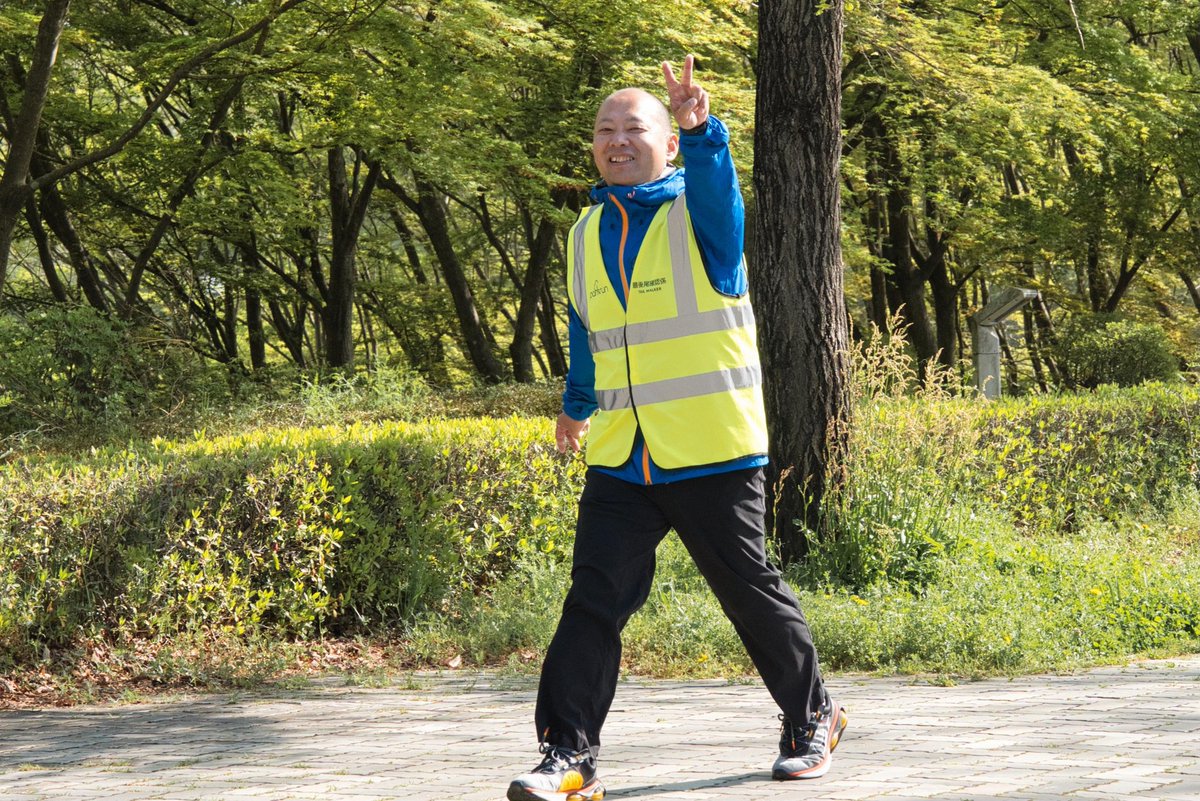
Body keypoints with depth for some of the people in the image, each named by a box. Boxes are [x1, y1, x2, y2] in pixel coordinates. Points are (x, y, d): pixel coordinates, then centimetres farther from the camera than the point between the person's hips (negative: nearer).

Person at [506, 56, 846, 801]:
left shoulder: (698, 212, -4)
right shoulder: (588, 232, 12)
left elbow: (715, 182, -31)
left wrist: (700, 132, -51)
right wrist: (577, 404, 40)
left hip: (712, 456, -4)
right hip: (621, 460, 4)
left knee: (752, 593, 8)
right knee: (594, 601, -6)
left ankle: (812, 719, 28)